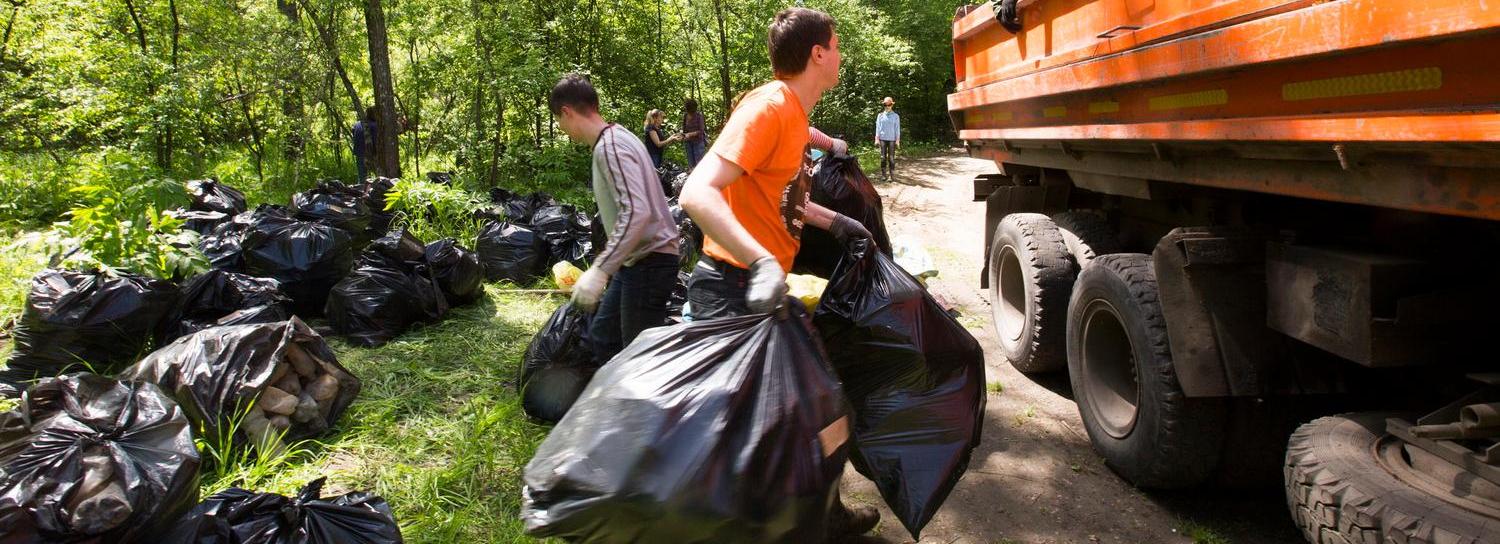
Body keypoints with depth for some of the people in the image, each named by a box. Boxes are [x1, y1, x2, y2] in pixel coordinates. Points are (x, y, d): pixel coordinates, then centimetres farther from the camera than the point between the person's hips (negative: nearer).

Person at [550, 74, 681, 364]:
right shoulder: (616, 137, 13)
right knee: (601, 337, 20)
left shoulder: (609, 146, -18)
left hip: (649, 262, -11)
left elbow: (636, 212, -30)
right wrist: (605, 267, 28)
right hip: (635, 262, 11)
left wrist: (598, 271, -32)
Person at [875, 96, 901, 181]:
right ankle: (884, 174, 7)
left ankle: (891, 175, 1)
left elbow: (897, 129, 5)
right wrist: (877, 139, 0)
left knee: (891, 157, -2)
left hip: (892, 139, -1)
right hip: (883, 139, 1)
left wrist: (897, 140, -1)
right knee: (883, 157, 1)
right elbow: (878, 127, 8)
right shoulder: (880, 115, 8)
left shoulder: (896, 116, 5)